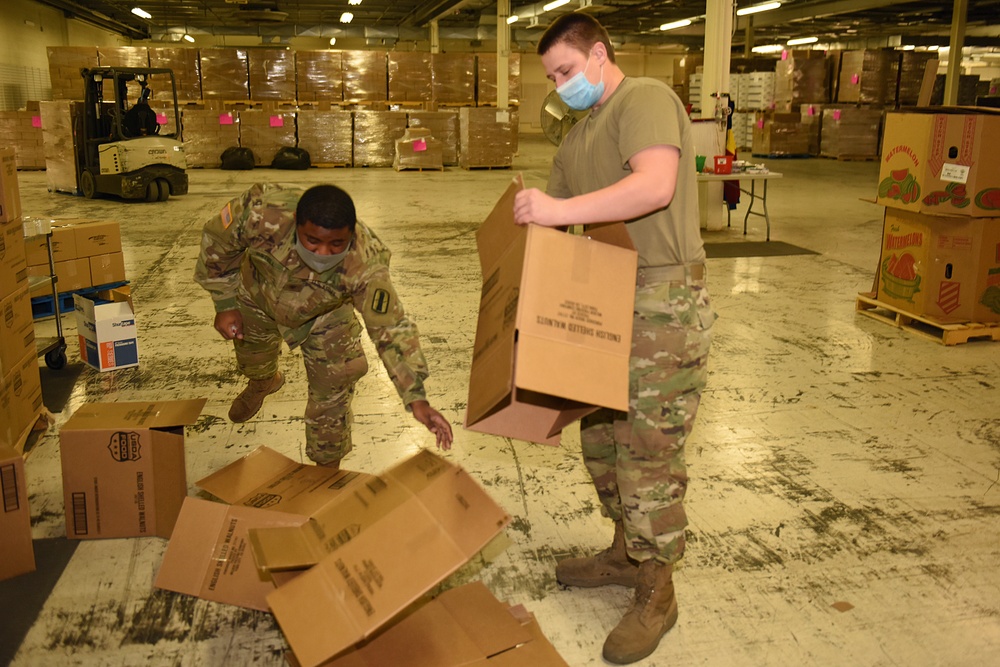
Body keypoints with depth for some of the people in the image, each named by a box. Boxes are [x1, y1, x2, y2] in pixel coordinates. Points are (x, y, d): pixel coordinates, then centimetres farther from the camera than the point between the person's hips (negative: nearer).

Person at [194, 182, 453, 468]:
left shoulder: (365, 264, -44)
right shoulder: (262, 211, -43)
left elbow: (391, 329, -38)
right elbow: (217, 241, -21)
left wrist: (416, 399, -44)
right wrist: (225, 305, -15)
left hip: (325, 314, -2)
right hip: (259, 293, 2)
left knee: (332, 387, -9)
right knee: (253, 360, 27)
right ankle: (263, 382, 66)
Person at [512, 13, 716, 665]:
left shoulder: (646, 99, -9)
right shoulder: (577, 138, 20)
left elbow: (655, 184, -27)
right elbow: (555, 217, 23)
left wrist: (562, 210, -31)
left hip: (663, 301, -9)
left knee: (648, 449, -3)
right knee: (600, 435, 16)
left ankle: (656, 593, 13)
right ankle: (628, 553, 35)